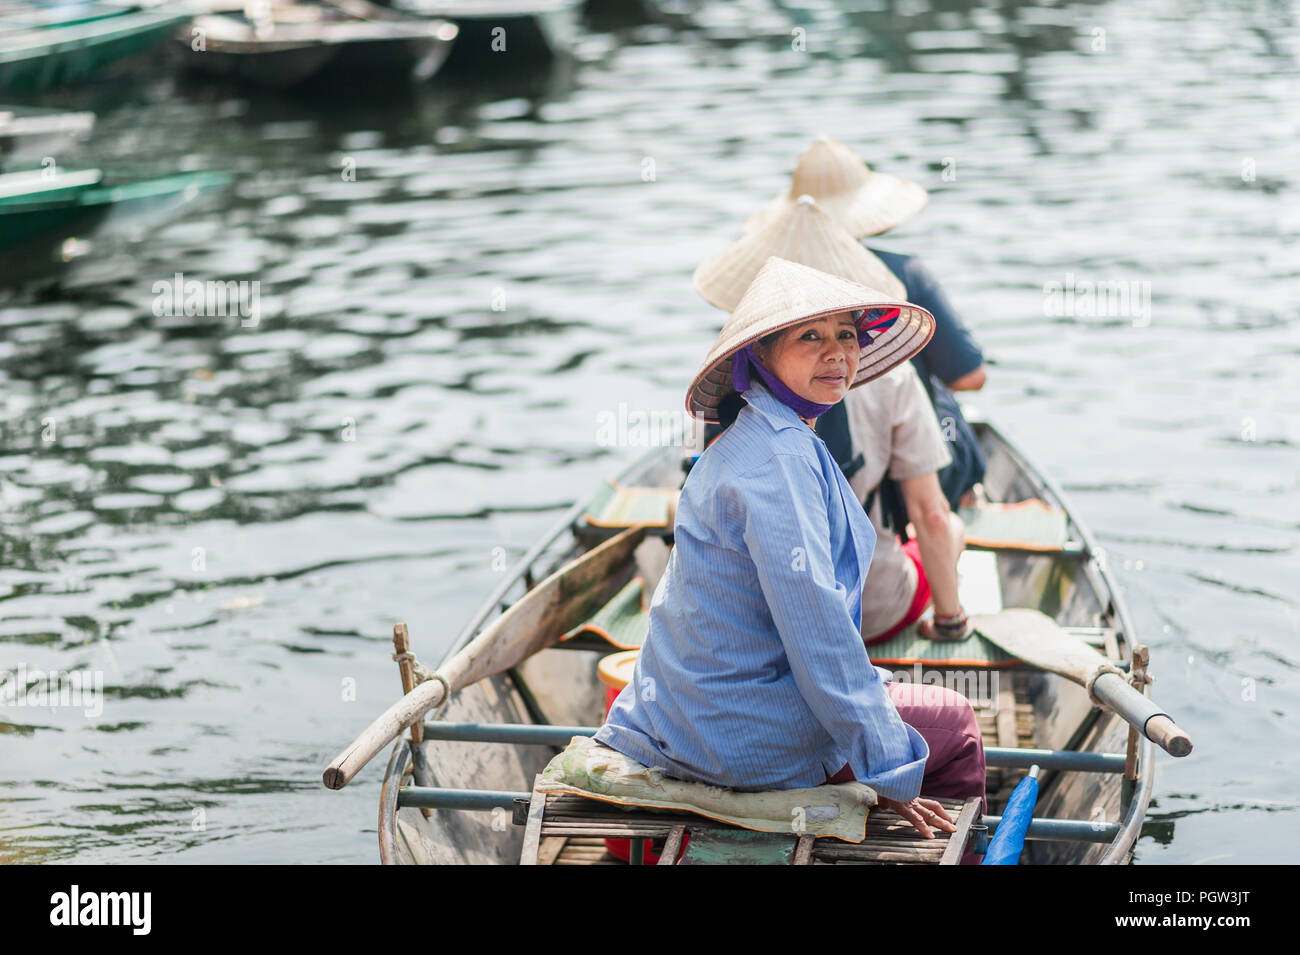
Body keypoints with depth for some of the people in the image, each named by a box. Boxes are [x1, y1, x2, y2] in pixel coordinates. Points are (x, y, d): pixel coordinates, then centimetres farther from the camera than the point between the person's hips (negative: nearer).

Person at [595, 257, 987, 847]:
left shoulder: (755, 442, 11)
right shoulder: (778, 460, -21)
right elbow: (816, 628, -24)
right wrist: (890, 773, -19)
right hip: (744, 738, -10)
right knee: (953, 721, 7)